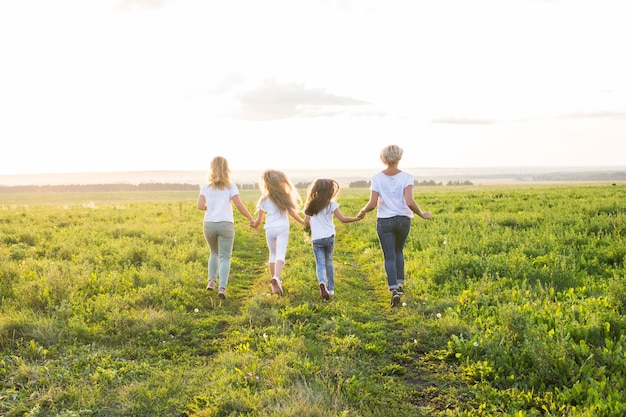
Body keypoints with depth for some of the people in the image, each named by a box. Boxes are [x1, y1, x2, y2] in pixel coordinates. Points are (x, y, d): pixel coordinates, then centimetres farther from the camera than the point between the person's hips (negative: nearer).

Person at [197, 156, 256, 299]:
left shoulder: (205, 186, 6)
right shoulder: (230, 186, 1)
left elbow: (200, 206, -2)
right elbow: (239, 205, -6)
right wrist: (251, 219, 4)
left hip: (209, 224, 2)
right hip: (226, 224, -2)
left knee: (214, 253, 24)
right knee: (224, 257, 0)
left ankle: (211, 281, 11)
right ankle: (222, 287, -14)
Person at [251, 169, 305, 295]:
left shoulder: (264, 199, 1)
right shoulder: (283, 197, 5)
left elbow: (259, 220, 2)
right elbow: (292, 213, 4)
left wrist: (255, 225, 23)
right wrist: (303, 222, 18)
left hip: (270, 229, 1)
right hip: (282, 228, -1)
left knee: (273, 254, 18)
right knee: (280, 255, -10)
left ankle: (274, 281, 19)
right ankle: (276, 277, -34)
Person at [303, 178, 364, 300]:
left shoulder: (310, 205, 3)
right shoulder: (331, 204, -6)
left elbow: (306, 222, 4)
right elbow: (342, 219, -10)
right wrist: (357, 218, -2)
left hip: (316, 239, 1)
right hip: (329, 237, 0)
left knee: (320, 263, 2)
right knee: (328, 262, 16)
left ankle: (322, 282, -27)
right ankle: (330, 289, 21)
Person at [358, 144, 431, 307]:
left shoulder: (377, 178, -6)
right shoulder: (406, 177, -8)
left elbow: (372, 204, -10)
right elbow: (409, 202, -19)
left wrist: (363, 211, 10)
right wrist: (422, 214, -4)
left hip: (384, 221, -1)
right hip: (403, 220, 1)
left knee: (389, 256, 4)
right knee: (398, 251, 24)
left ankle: (394, 290, -11)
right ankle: (400, 284, 21)